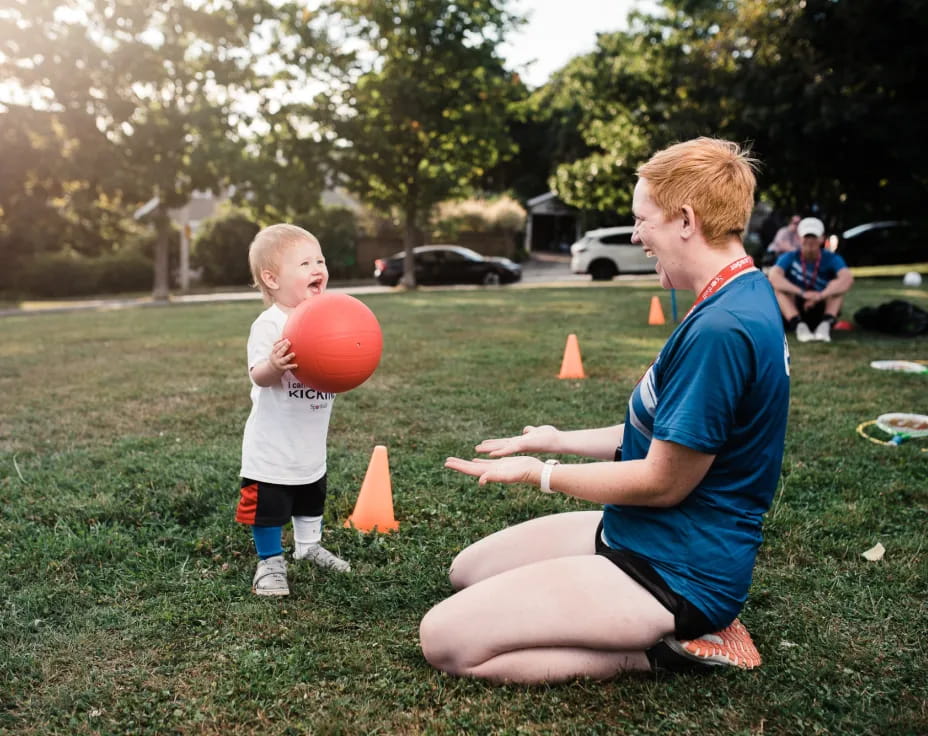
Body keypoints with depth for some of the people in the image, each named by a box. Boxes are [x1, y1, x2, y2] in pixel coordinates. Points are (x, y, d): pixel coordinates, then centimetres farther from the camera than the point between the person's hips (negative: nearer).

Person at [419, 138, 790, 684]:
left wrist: (539, 472, -10)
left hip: (673, 572, -10)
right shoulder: (745, 300, 7)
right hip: (637, 533, 11)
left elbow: (662, 481, -22)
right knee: (468, 572, 18)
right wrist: (560, 440, 16)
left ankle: (662, 650, -5)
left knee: (446, 640, -12)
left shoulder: (720, 331, -27)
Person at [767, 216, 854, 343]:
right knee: (778, 285, -23)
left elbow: (848, 279, -27)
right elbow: (773, 277, -29)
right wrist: (803, 293, -41)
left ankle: (826, 323, -33)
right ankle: (798, 325, -36)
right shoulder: (790, 258, -8)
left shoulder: (831, 259, -7)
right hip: (794, 312, 0)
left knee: (838, 284, -20)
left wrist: (820, 295, -42)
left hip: (822, 311, 0)